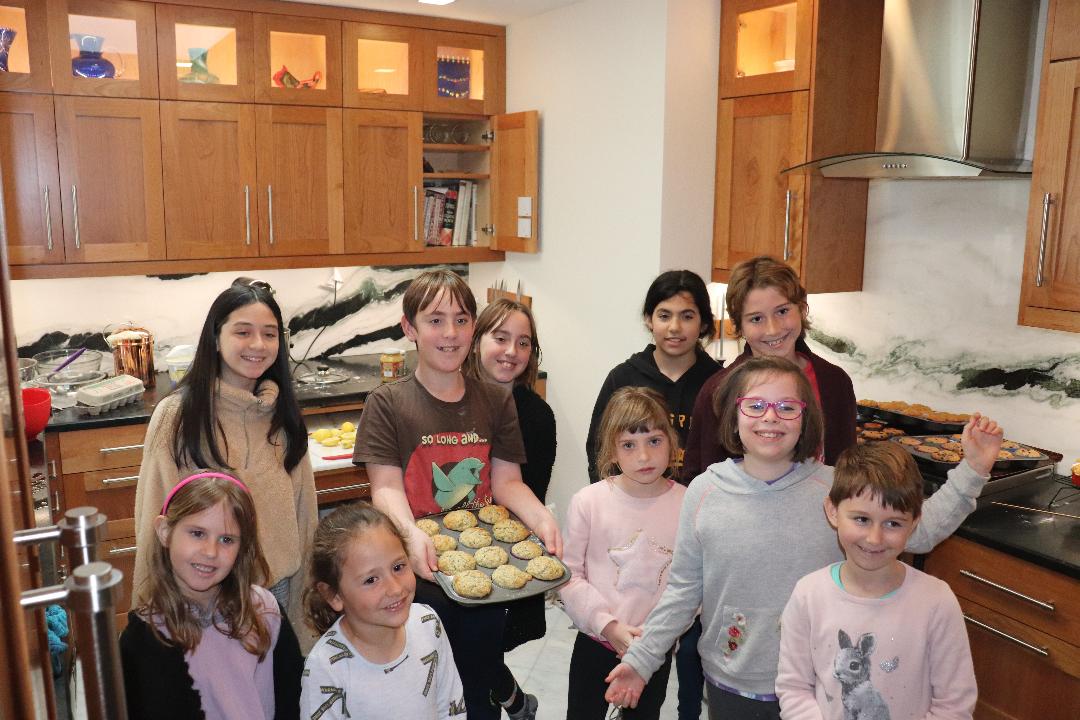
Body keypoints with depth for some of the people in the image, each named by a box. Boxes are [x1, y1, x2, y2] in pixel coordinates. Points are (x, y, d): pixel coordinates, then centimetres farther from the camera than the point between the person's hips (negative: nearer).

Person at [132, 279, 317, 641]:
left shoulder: (282, 414, 0)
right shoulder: (176, 414, -13)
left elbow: (303, 507, 7)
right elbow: (156, 517, -7)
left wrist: (304, 588, 10)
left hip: (278, 586, 4)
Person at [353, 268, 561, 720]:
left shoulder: (496, 401, 3)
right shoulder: (388, 403, -5)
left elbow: (506, 481, 0)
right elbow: (386, 486, -11)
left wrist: (541, 518, -19)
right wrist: (411, 533, -30)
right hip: (420, 577, -1)